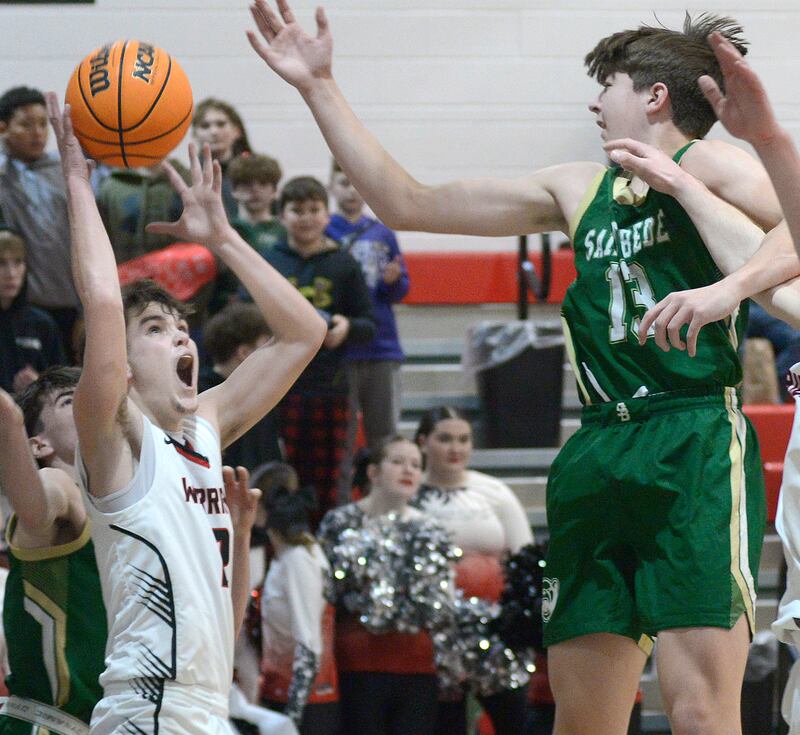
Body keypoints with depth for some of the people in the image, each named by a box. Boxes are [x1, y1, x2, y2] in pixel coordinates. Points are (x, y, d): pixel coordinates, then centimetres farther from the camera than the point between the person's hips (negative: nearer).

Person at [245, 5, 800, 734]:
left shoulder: (705, 164, 2)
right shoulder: (577, 190, 21)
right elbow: (406, 203, 25)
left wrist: (734, 285, -31)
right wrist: (318, 86, 24)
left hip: (696, 453, -7)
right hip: (598, 460, 7)